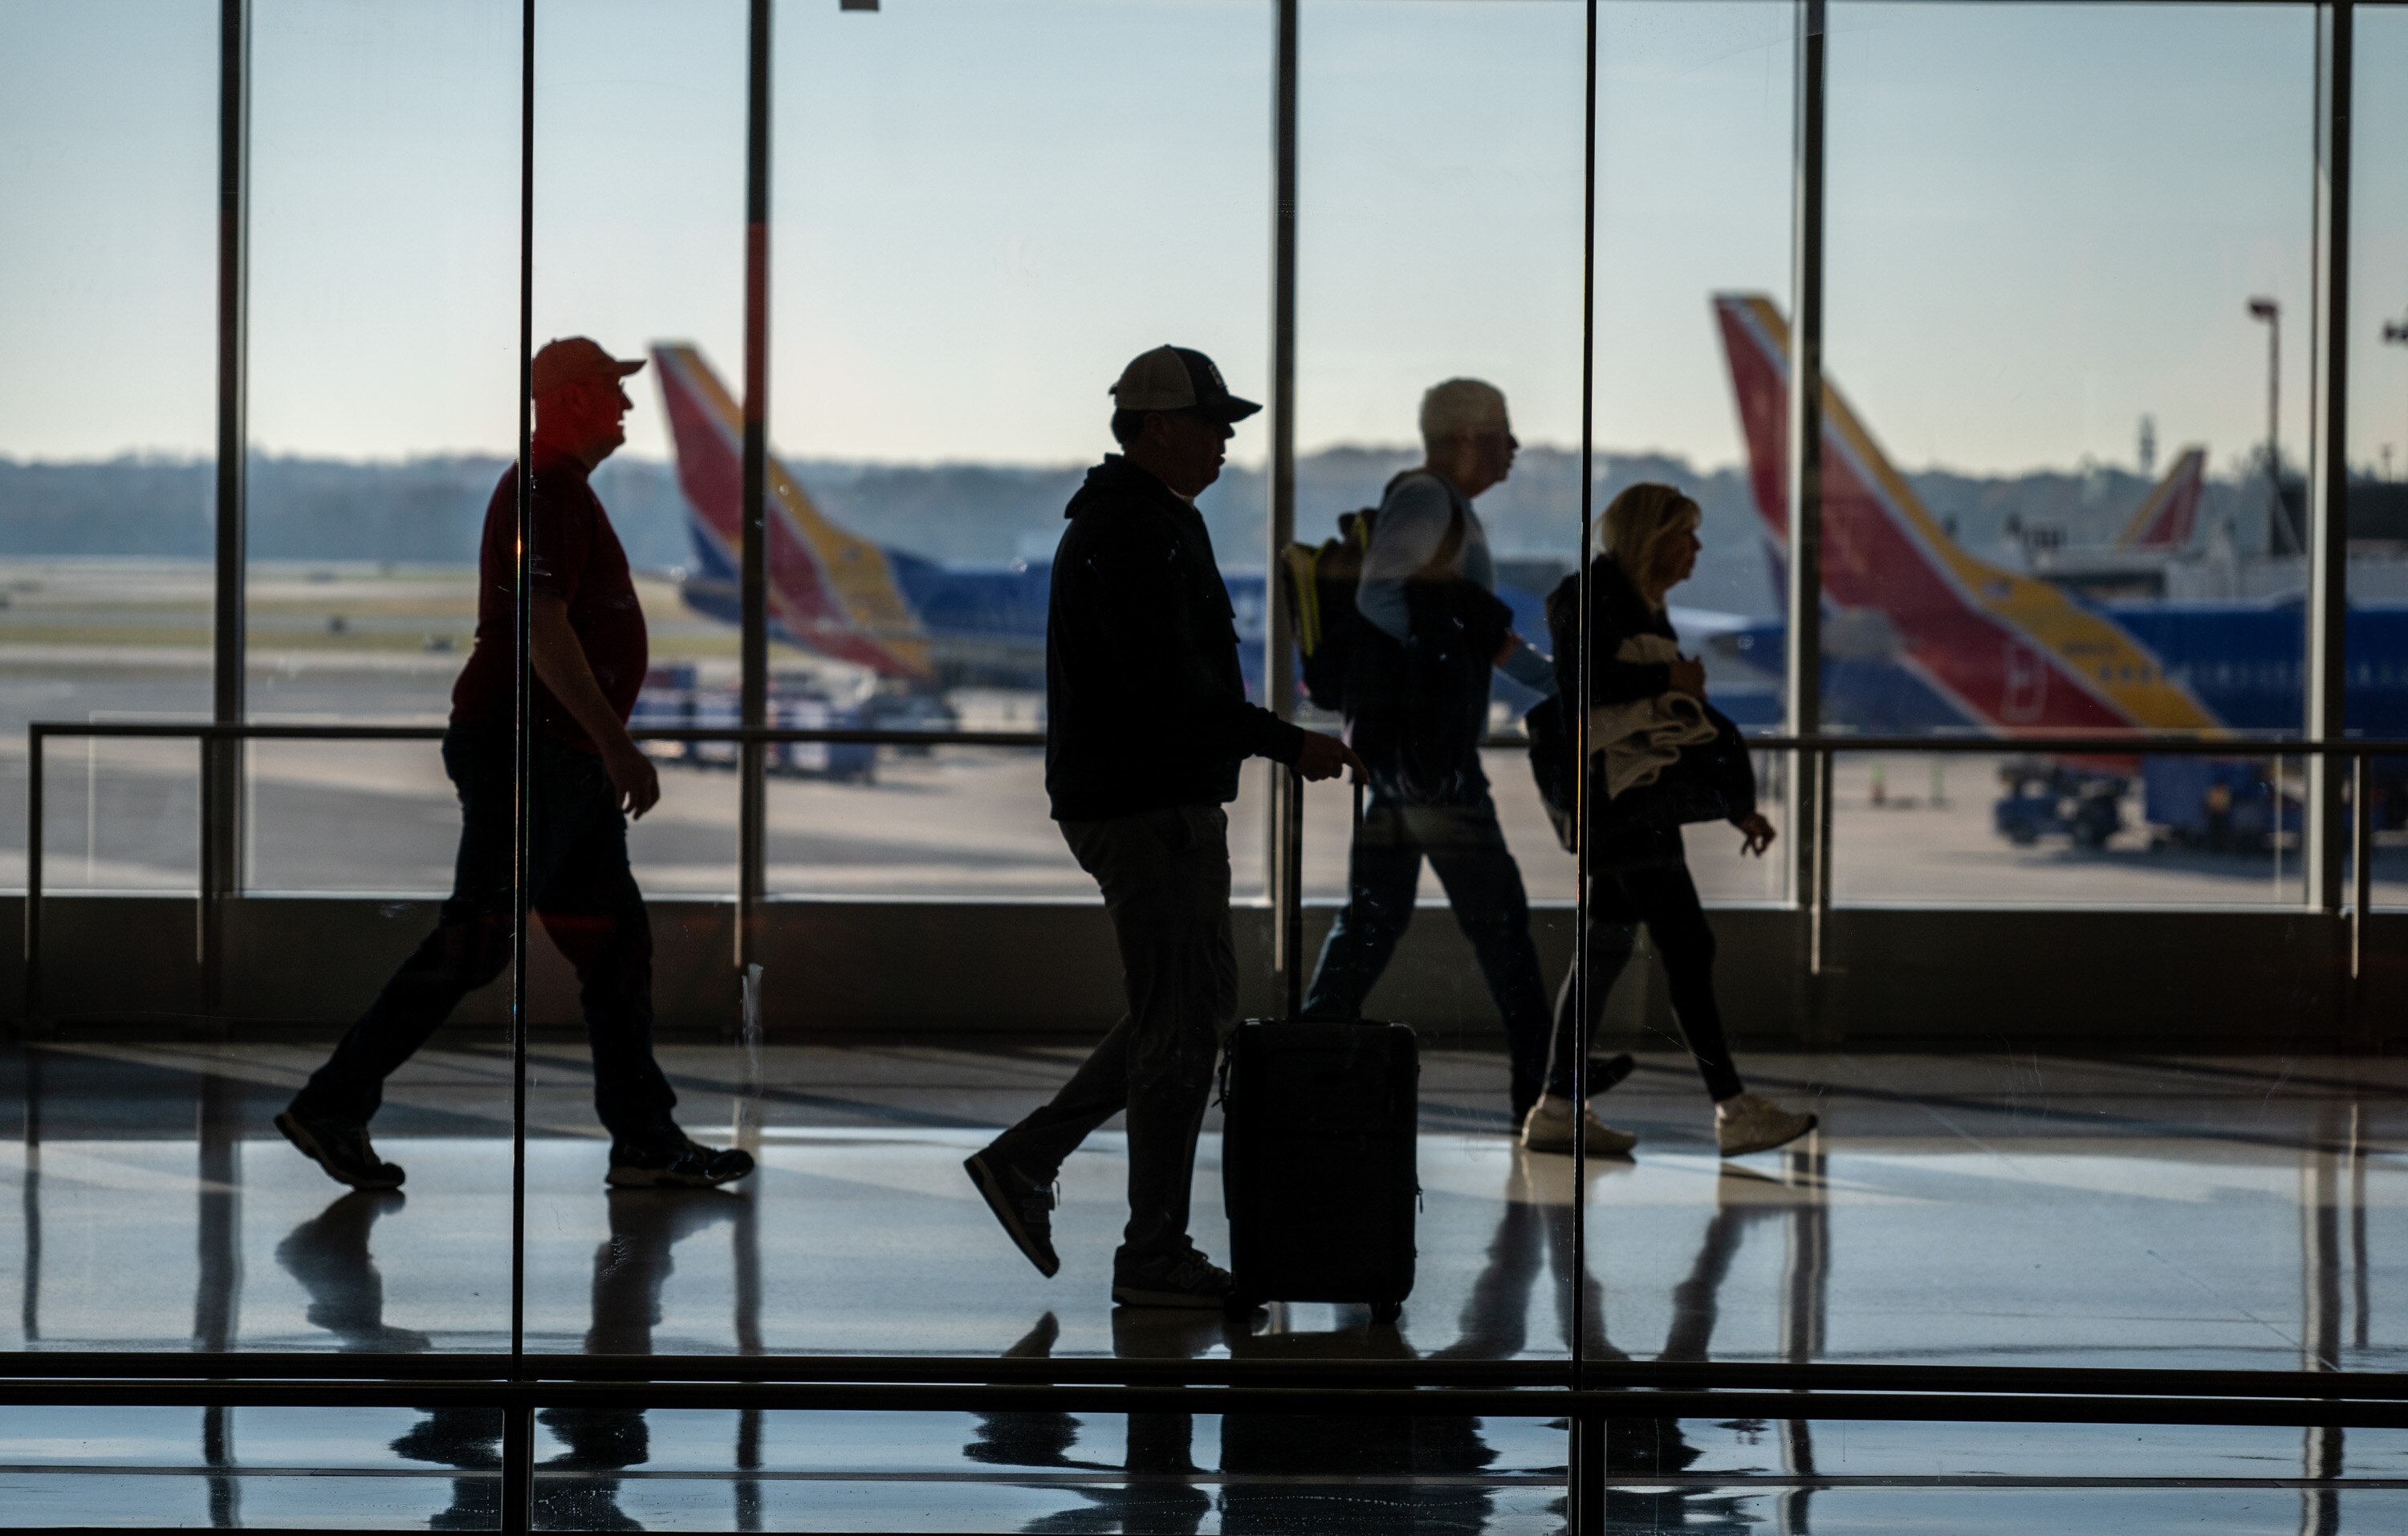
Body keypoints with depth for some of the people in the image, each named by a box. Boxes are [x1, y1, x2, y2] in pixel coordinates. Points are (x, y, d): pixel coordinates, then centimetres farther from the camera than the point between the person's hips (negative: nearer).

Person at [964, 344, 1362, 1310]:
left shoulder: (1147, 522, 17)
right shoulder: (1133, 531, -17)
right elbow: (1167, 686, -25)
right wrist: (1286, 744, -22)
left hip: (1164, 802, 10)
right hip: (1147, 807, -10)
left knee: (1200, 1005, 16)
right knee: (1180, 1024, -4)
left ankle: (1027, 1158, 17)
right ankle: (1154, 1257, 3)